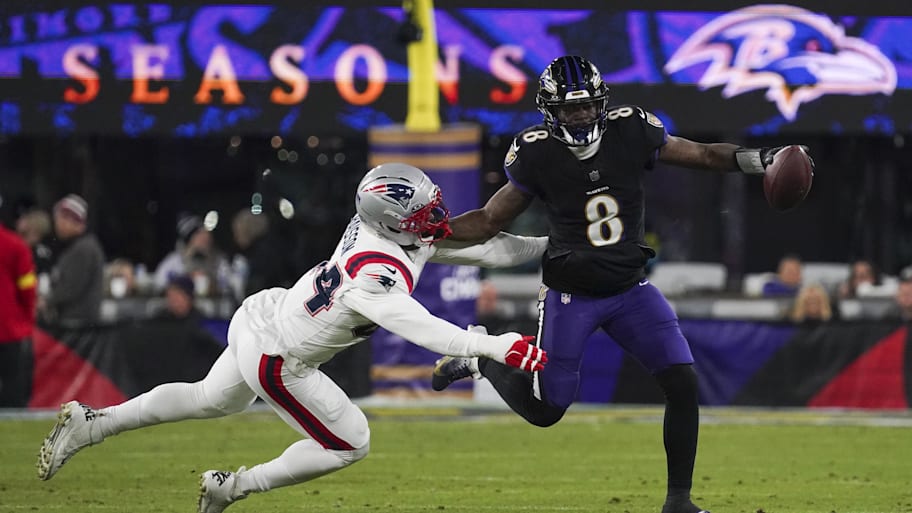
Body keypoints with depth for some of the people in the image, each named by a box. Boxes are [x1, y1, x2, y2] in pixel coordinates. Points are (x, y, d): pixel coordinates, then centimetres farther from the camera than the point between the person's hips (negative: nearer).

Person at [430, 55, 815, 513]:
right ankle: (478, 361, 32)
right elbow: (489, 221, -5)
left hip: (630, 290, 2)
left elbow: (703, 155, -1)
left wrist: (761, 160, -17)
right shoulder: (536, 155, -14)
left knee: (683, 384, -11)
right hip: (570, 297, -2)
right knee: (545, 410, 2)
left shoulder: (630, 132, -10)